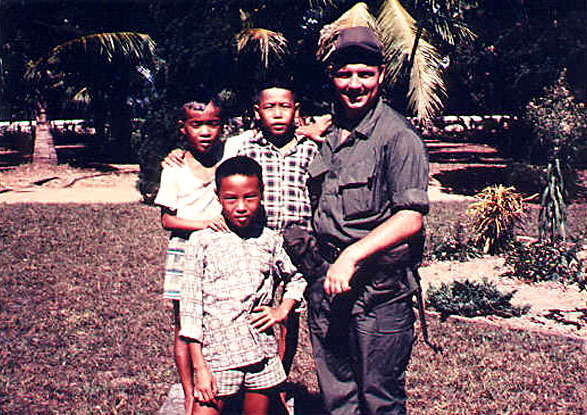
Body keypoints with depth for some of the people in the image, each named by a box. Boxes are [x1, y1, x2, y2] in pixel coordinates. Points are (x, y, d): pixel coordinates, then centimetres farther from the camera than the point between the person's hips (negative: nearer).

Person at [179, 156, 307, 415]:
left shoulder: (271, 240, 6)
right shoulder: (202, 241, -2)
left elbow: (297, 278, 24)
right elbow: (190, 304, -3)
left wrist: (282, 310, 5)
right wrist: (199, 367, -7)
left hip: (264, 355, 3)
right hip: (218, 353, -3)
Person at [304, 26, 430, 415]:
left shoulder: (398, 135, -11)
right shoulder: (326, 132, 10)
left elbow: (411, 218, -19)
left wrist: (351, 256, -25)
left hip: (380, 287, -6)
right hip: (326, 282, 6)